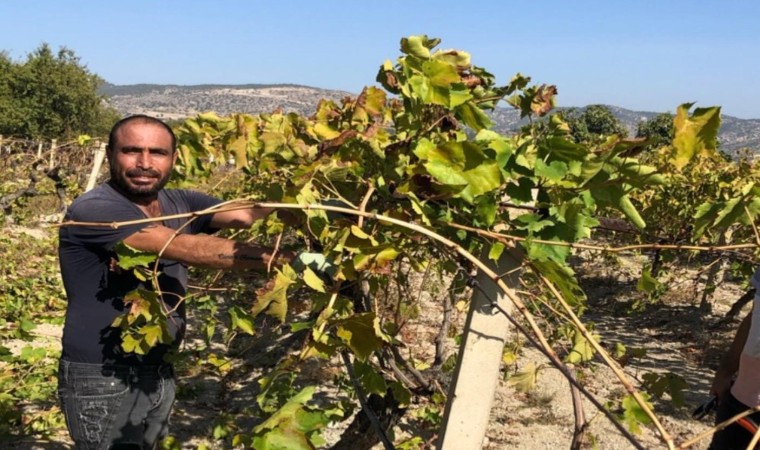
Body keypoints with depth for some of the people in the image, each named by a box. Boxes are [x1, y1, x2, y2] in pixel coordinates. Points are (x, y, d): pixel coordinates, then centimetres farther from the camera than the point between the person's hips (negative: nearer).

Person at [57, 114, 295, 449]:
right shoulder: (92, 211, -20)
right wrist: (287, 258, -33)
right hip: (102, 379, -7)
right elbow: (189, 248, -29)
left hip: (158, 372, 7)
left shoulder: (178, 204, 3)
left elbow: (245, 215, -10)